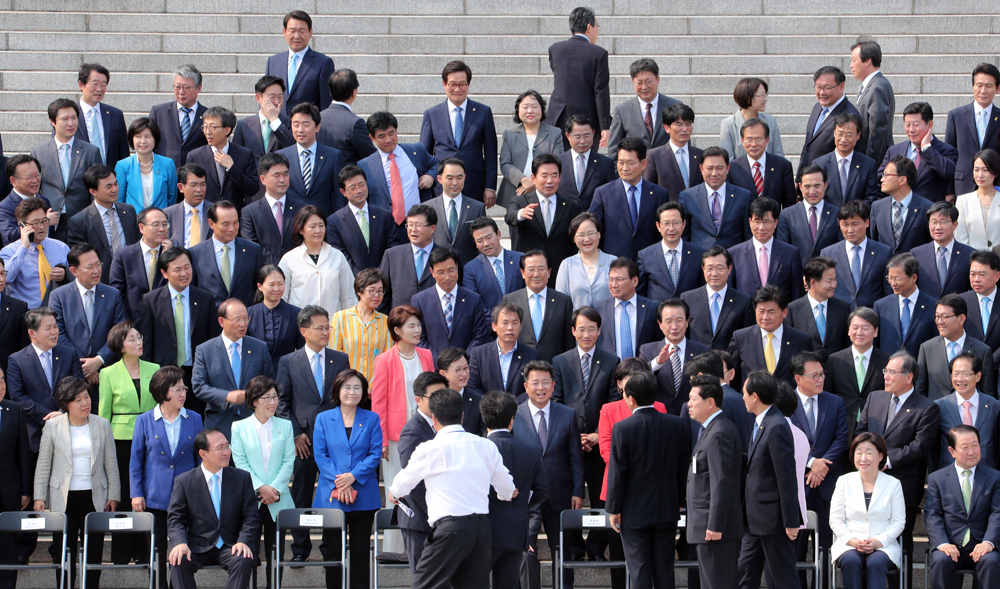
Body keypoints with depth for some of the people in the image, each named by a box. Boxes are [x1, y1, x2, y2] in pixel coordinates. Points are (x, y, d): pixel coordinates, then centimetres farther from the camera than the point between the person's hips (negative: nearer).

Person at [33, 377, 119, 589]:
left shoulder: (102, 425, 5)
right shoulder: (53, 426, 1)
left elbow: (111, 464, 9)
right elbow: (43, 465, 5)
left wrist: (113, 495, 5)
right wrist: (39, 497, 0)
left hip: (94, 497, 1)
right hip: (63, 499, -1)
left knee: (94, 552, 2)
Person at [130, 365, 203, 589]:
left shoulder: (194, 420, 6)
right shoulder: (145, 421, 2)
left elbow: (200, 458, 10)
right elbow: (136, 460, 4)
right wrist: (136, 494, -2)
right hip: (155, 498, -1)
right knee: (157, 553, 4)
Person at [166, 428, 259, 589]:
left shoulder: (242, 478, 8)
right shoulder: (183, 481, 5)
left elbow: (251, 517, 5)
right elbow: (175, 519, 1)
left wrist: (244, 541, -15)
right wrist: (180, 543, -21)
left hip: (230, 546, 0)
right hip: (197, 546, 0)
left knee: (243, 561, -32)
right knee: (178, 561, -31)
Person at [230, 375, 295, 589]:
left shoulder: (285, 426, 8)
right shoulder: (239, 427, 3)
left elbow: (289, 461, 3)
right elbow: (240, 462, -3)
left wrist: (274, 488, -10)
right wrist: (261, 488, -13)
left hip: (278, 500, 1)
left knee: (275, 554, 4)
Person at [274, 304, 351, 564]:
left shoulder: (340, 360, 8)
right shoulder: (288, 362, 3)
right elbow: (282, 402, 4)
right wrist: (295, 433, -5)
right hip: (304, 439, -1)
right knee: (301, 496, 3)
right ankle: (300, 548, 12)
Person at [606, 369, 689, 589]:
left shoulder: (623, 429, -16)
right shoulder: (677, 425, -4)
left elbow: (617, 473, -12)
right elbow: (683, 467, 4)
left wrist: (614, 509, -2)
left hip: (634, 513, -4)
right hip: (668, 511, 4)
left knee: (639, 571, 2)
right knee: (664, 570, 11)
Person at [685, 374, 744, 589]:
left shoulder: (719, 434, -17)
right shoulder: (713, 430, 17)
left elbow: (721, 483, -22)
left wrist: (714, 526, -23)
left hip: (715, 529, -11)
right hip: (710, 525, 11)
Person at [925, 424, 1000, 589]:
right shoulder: (937, 478, 12)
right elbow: (932, 516, 2)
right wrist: (942, 543, -17)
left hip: (981, 546, 0)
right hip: (951, 545, 0)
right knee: (940, 560, -32)